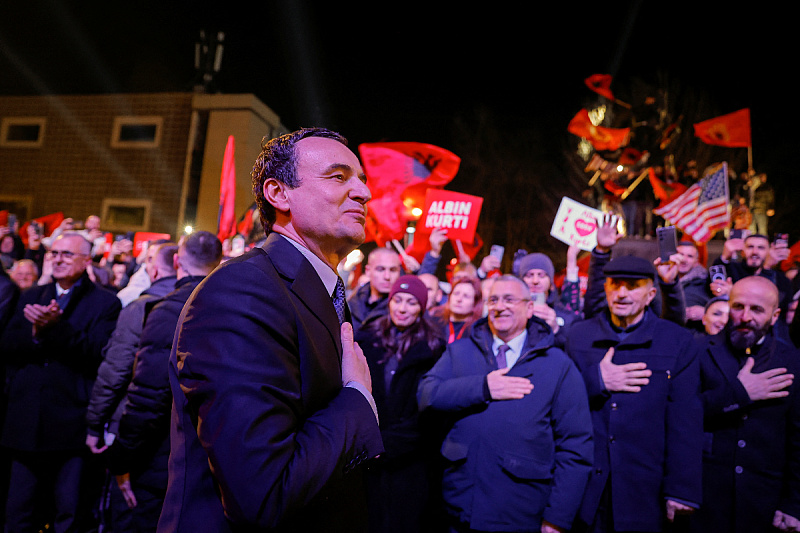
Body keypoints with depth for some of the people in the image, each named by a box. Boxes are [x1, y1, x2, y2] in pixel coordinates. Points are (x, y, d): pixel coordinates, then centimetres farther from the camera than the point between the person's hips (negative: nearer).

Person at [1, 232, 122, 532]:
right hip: (27, 421, 5)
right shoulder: (31, 297, 14)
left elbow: (98, 353, -14)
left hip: (72, 425, -4)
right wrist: (35, 333, -15)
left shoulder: (105, 302, -3)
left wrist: (58, 327, -23)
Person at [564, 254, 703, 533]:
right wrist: (596, 381, -15)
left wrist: (681, 490, -6)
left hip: (646, 486, -1)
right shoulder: (578, 335, 4)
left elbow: (686, 421, -4)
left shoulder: (679, 341, -1)